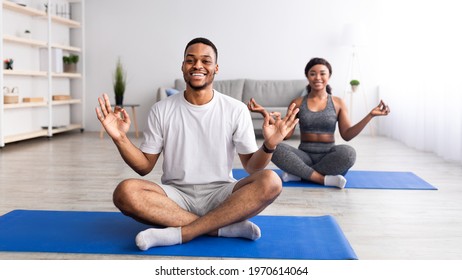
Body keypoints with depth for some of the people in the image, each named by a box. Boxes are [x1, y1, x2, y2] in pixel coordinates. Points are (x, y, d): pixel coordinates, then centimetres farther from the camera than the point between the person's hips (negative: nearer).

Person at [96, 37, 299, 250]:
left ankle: (178, 233, -27)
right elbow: (145, 166, 5)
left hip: (220, 195, 0)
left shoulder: (236, 110, 0)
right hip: (176, 195, 1)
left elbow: (251, 167, 1)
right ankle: (226, 226, -24)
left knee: (270, 182, -29)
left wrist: (269, 145, -21)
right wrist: (120, 138, -13)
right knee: (125, 192, -29)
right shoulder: (161, 110, 2)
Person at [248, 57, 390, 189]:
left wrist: (370, 115, -10)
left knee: (348, 152, -35)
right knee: (276, 148, -29)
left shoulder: (338, 103, 6)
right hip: (304, 156, 0)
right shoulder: (297, 103, 7)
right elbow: (286, 134, 1)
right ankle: (323, 179, -28)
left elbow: (347, 135, 1)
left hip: (328, 156, 0)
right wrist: (265, 113, -9)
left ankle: (298, 174, -22)